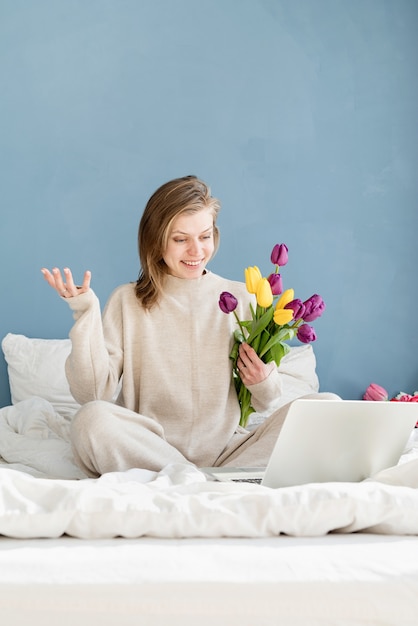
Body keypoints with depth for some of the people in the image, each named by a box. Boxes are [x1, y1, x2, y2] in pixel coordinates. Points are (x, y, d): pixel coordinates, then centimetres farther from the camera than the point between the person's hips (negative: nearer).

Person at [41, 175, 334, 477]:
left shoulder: (240, 298, 9)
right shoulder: (127, 302, 6)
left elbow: (264, 404, 12)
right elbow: (94, 393, -5)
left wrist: (265, 383, -11)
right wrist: (85, 314, -12)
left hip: (225, 451, 1)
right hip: (151, 449, -1)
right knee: (91, 419, -32)